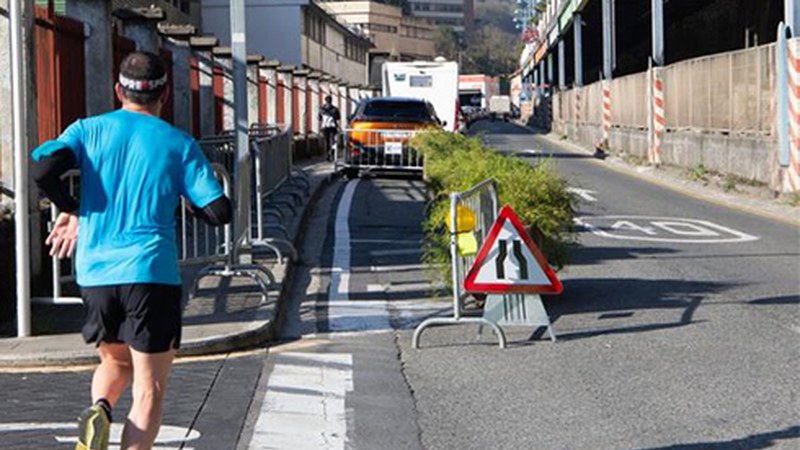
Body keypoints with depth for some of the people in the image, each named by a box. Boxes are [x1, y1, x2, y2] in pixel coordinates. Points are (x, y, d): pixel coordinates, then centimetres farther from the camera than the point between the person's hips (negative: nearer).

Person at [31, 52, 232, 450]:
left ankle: (99, 408, -4)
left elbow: (42, 167, -11)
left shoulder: (89, 130, 7)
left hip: (94, 274, 3)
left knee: (116, 361, 26)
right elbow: (219, 212, -2)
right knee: (149, 391, 2)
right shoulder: (179, 144, 3)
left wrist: (71, 210, 6)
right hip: (151, 274, -3)